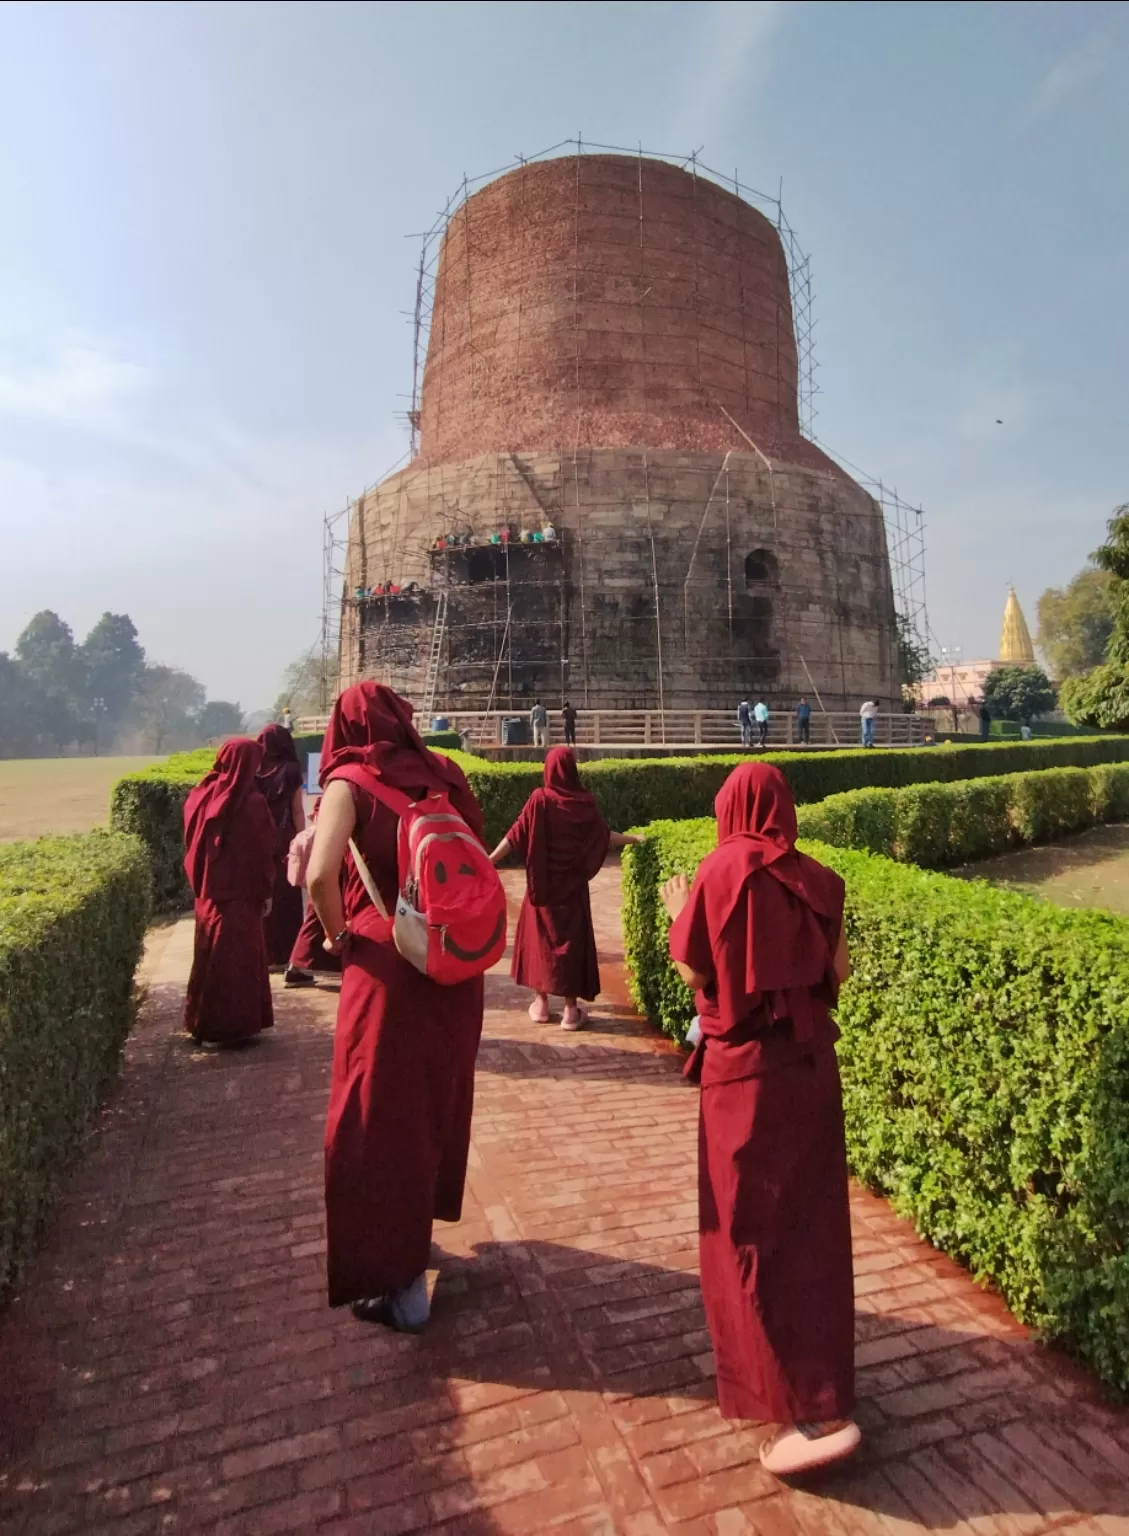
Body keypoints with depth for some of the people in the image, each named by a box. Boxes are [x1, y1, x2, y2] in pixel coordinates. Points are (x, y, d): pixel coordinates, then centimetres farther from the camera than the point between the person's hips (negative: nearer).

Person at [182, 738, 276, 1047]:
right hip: (239, 892, -6)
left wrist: (200, 882, 17)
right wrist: (265, 891, -3)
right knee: (237, 957, 4)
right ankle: (232, 1024, 9)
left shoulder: (203, 794, 1)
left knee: (209, 956, 16)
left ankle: (203, 1020, 26)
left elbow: (192, 843, 9)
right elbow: (262, 852, -13)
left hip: (207, 891, 6)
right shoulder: (251, 803, -17)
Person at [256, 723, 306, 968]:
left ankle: (264, 952, 16)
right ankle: (287, 953, 6)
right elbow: (298, 812, -5)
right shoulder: (290, 771, -4)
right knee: (286, 897, 4)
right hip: (284, 842, -2)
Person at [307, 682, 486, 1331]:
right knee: (437, 1097, 23)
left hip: (388, 966, -5)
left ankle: (400, 1281, 21)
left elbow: (320, 875, -21)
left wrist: (338, 935, -5)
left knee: (382, 1113, 10)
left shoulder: (351, 781, -8)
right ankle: (419, 1225, 45)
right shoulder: (443, 774, 4)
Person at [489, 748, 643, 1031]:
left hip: (543, 884, -1)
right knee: (572, 938, 7)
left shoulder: (540, 799, -10)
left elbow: (516, 836, -12)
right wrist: (634, 838, 22)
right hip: (572, 885, 1)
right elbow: (605, 836, 5)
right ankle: (571, 1010, 11)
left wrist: (489, 860, -6)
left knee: (540, 937, 12)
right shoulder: (585, 803, -6)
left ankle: (541, 1003, 20)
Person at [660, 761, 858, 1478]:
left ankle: (818, 1412, 4)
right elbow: (838, 970, 6)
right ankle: (815, 1378, 39)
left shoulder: (722, 871, -13)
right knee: (810, 1218, 19)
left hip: (745, 1068, -6)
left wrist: (680, 910, 7)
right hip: (811, 1061, 6)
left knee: (754, 1228, 5)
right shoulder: (818, 880, 0)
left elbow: (695, 970, -9)